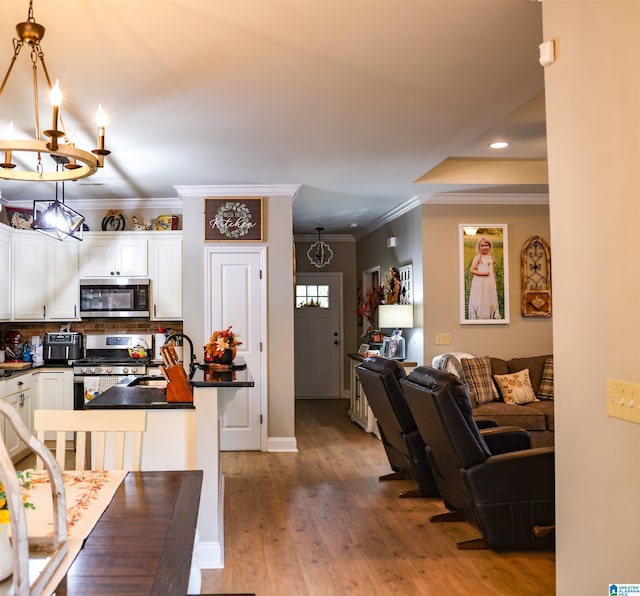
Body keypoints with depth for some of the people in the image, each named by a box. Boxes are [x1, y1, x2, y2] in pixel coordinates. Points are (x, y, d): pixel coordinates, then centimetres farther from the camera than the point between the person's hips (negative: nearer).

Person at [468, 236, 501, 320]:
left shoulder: (492, 258, 10)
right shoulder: (478, 257, -5)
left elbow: (493, 272, 17)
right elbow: (471, 270, -10)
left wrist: (495, 283, 15)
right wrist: (482, 273, -18)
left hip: (490, 284, 5)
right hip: (480, 284, -5)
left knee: (490, 301, 8)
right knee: (480, 302, -3)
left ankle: (490, 317, 16)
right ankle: (478, 317, 3)